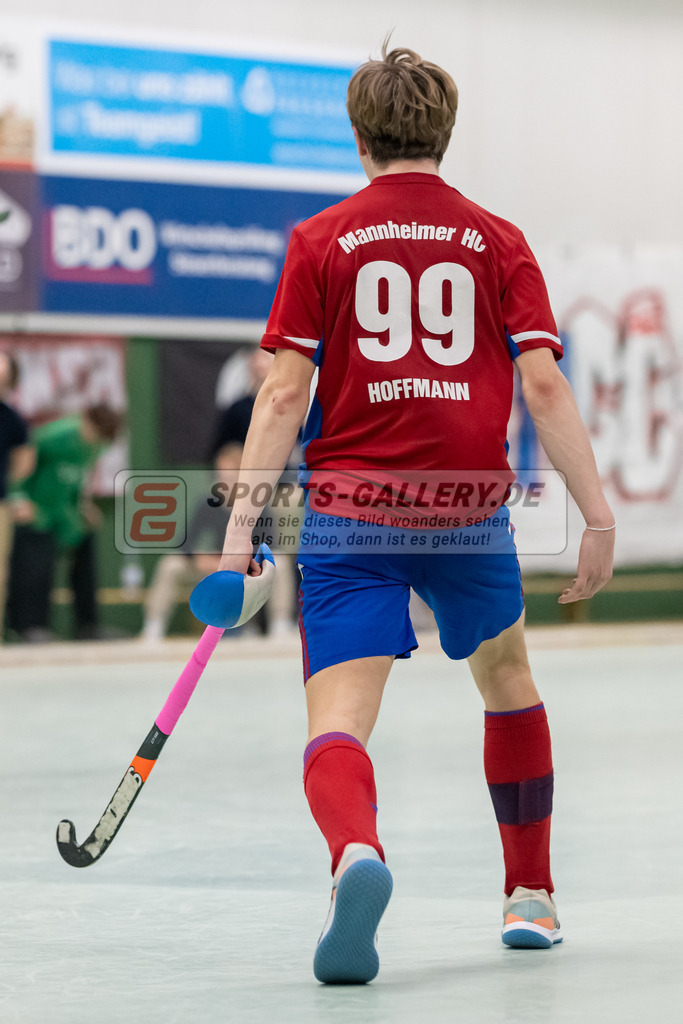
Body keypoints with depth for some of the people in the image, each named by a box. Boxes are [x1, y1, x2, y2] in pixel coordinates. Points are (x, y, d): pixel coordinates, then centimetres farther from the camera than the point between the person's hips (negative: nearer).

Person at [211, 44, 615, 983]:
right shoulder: (499, 242, 6)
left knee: (338, 722, -8)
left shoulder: (320, 242, 4)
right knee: (509, 684, 26)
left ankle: (356, 853, -41)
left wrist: (242, 525, -3)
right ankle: (531, 897, 33)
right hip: (471, 509, 2)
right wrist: (598, 516, -2)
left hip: (352, 512, -2)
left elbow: (286, 391, -3)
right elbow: (543, 385, -3)